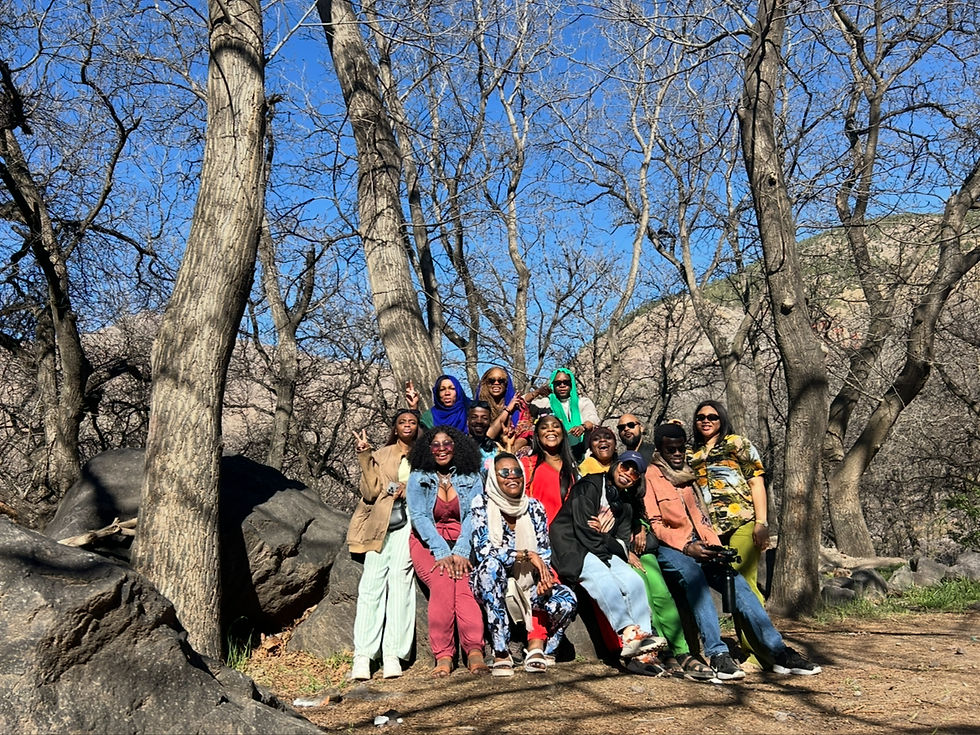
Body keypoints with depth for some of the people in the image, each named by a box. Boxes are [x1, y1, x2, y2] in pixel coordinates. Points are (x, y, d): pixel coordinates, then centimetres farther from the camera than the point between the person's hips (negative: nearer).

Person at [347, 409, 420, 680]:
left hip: (408, 526, 0)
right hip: (380, 527, 0)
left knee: (400, 582, -9)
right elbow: (371, 492, 2)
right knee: (371, 584, -8)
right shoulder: (382, 455, 15)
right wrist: (365, 456, -4)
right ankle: (362, 655, -8)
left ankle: (393, 654, -6)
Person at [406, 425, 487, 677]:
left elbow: (473, 516, -2)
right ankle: (442, 656, -27)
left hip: (462, 544, 1)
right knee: (441, 582, -29)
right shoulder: (418, 478, 5)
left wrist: (460, 552, -18)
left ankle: (475, 651, -36)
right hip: (427, 544, -1)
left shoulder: (471, 478, 8)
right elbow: (418, 517, -5)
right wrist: (442, 552, -18)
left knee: (462, 582, -29)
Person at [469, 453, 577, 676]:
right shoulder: (482, 504, -8)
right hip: (491, 582, -2)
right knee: (492, 564, -38)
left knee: (566, 599, -25)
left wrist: (545, 579, -19)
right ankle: (501, 653, -31)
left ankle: (538, 644, 4)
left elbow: (544, 553, 2)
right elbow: (483, 551, -18)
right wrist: (526, 554, -23)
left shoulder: (534, 507, 2)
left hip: (527, 583, 3)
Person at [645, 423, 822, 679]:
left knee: (735, 580, -16)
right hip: (669, 547, -6)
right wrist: (686, 547, -18)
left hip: (699, 545, 6)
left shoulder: (688, 473, 19)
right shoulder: (650, 476, 0)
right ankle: (717, 653, -37)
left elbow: (701, 517, 19)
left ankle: (778, 651, -18)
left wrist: (714, 546, 1)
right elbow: (654, 524, -7)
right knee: (692, 575, -35)